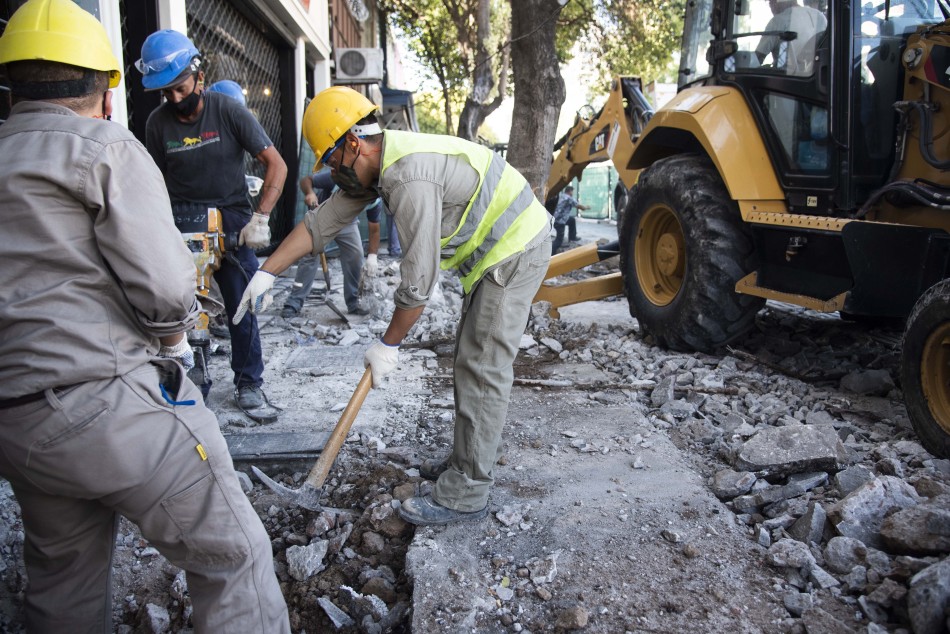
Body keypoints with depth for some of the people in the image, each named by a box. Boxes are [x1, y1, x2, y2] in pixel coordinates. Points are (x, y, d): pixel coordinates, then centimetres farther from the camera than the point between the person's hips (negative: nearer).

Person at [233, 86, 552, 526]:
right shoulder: (375, 166, 4)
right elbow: (321, 224, 9)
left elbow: (418, 279, -27)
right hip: (495, 251, 11)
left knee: (482, 368, -9)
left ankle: (465, 494, -1)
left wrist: (388, 345, -15)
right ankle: (469, 459, 28)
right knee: (473, 361, 16)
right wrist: (266, 273, 6)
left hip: (516, 250, -10)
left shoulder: (410, 178, -29)